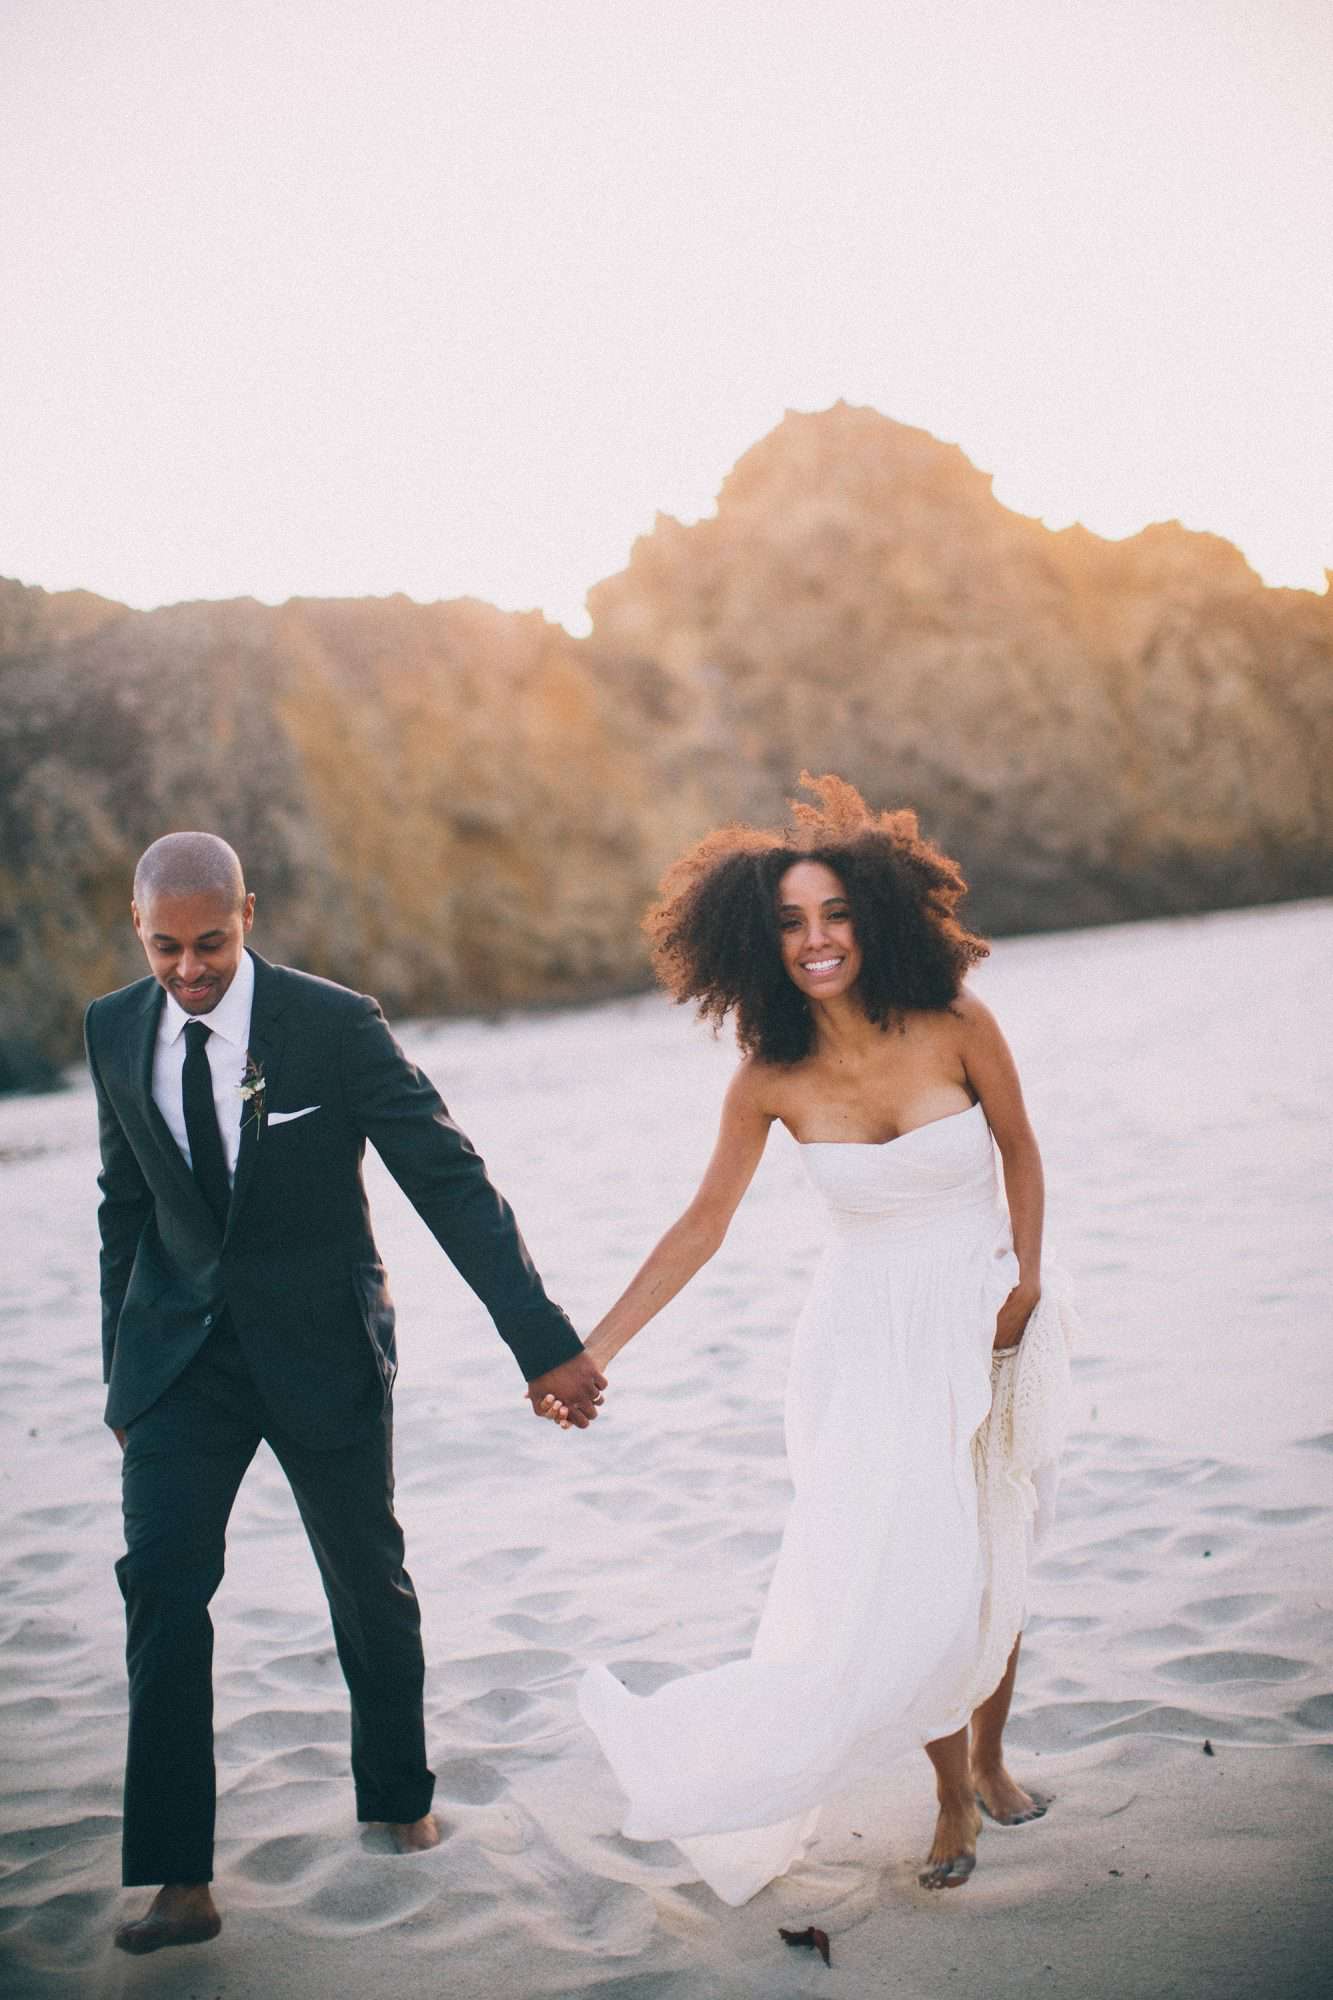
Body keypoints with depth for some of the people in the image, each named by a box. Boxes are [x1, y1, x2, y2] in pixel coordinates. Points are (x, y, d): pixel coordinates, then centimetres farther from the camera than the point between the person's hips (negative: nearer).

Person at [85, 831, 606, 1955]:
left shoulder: (337, 1026, -16)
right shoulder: (116, 1031, -3)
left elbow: (451, 1182, -17)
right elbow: (126, 1208, 9)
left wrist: (544, 1341, -23)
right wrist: (123, 1377, 12)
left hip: (321, 1346, -2)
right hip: (180, 1353, 3)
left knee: (369, 1584, 11)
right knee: (162, 1580, -11)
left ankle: (400, 1796, 37)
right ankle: (182, 1884, -3)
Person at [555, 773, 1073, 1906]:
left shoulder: (956, 1026, -13)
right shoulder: (770, 1079, -11)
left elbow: (1020, 1151, 4)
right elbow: (703, 1225, -2)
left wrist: (1027, 1281, -6)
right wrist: (592, 1351, -4)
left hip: (990, 1326, 1)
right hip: (873, 1345, 0)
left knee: (994, 1568, 8)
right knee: (908, 1581, -6)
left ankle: (990, 1760, 34)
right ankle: (955, 1798, 17)